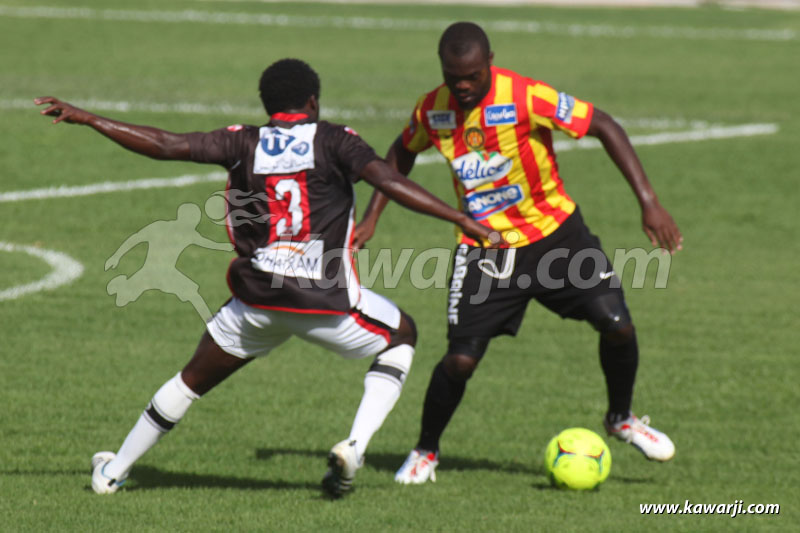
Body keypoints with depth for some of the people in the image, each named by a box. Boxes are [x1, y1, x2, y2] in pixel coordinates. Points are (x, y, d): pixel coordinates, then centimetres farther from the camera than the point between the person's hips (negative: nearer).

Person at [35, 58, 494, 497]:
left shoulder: (244, 143, 4)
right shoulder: (333, 140, -1)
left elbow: (165, 146, -1)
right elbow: (390, 182, -14)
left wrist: (85, 118, 6)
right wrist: (463, 220, -15)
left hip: (258, 302, 3)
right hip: (328, 303, -2)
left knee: (195, 378, 22)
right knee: (402, 336, 23)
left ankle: (114, 470, 30)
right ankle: (354, 446, 6)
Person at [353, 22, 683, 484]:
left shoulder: (526, 98, -22)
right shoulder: (432, 110, -9)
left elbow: (605, 127, -17)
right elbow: (402, 153, 15)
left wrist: (649, 202, -22)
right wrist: (372, 217, 7)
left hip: (555, 233, -1)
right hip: (485, 248, 1)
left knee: (617, 324, -13)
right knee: (460, 359, -11)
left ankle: (622, 419, 17)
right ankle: (425, 453, 16)